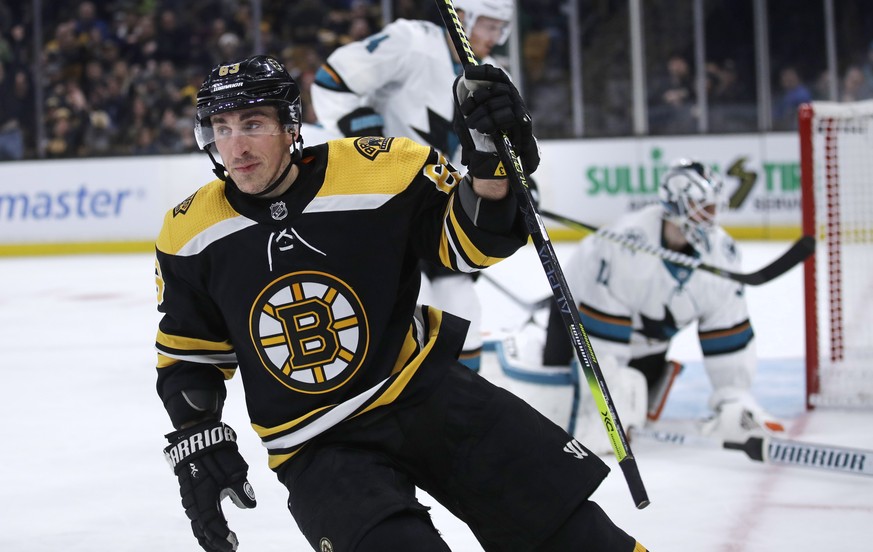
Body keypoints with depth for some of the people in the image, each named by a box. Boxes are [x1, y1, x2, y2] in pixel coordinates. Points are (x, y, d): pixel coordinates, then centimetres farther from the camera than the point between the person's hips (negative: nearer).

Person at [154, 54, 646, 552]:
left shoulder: (378, 170, -11)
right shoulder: (190, 235, -5)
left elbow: (472, 242, -4)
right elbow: (188, 354, 9)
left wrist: (491, 165, -22)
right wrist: (197, 440, -4)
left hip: (426, 391, 0)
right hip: (317, 449, 0)